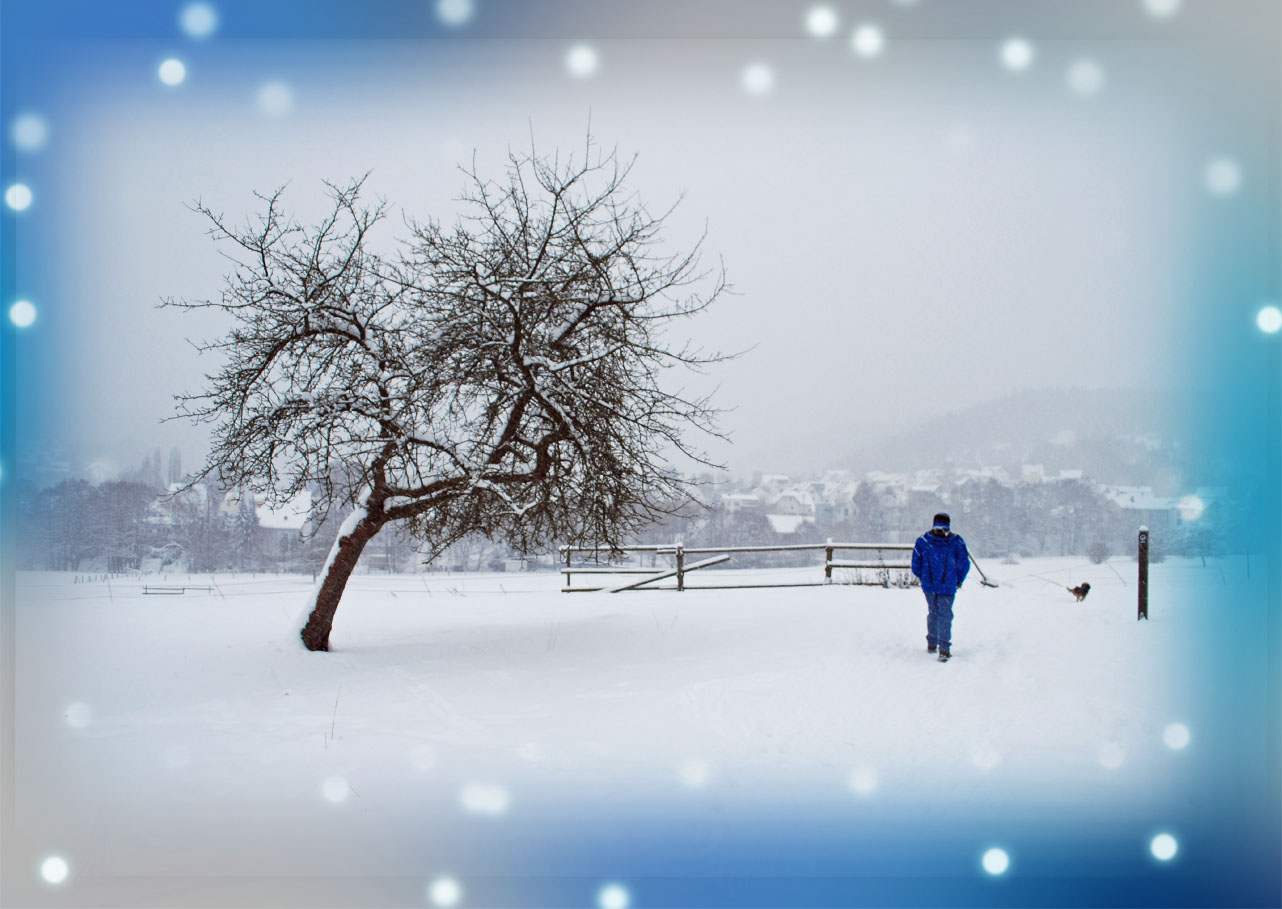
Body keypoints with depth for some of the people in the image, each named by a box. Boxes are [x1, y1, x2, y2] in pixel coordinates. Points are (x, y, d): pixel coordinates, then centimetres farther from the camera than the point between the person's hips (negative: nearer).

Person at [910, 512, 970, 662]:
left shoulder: (922, 540, 3)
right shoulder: (956, 541, 0)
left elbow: (916, 564, 2)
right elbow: (964, 564, -2)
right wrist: (959, 581, 11)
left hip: (929, 584, 2)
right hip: (948, 586, -2)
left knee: (932, 612, 19)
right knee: (945, 615, 1)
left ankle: (931, 644, 25)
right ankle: (944, 649, -9)